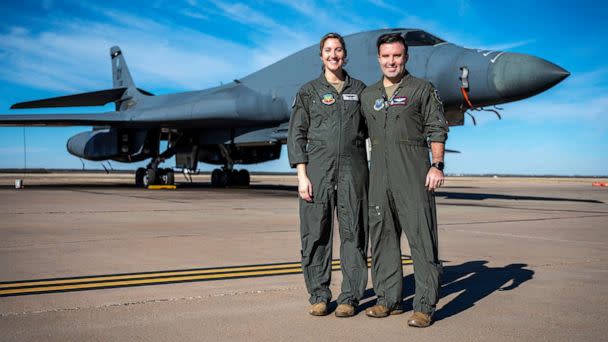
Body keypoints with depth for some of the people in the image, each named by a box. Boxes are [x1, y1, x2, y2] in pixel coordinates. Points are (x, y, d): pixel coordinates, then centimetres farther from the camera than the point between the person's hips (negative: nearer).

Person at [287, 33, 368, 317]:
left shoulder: (360, 90, 13)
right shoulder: (309, 91, 8)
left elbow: (370, 130, 16)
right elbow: (297, 135, 4)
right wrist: (302, 175, -6)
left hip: (353, 168, 1)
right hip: (318, 168, -1)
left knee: (353, 233, 0)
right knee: (316, 233, 0)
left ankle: (349, 297, 10)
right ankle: (319, 296, 12)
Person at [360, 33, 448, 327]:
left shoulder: (422, 89, 5)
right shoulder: (368, 95, 17)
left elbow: (437, 129, 1)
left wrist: (437, 165, -10)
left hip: (413, 172, -4)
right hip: (379, 174, 5)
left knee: (421, 237, -6)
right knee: (382, 236, 7)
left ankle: (425, 305, -2)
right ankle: (389, 300, 17)